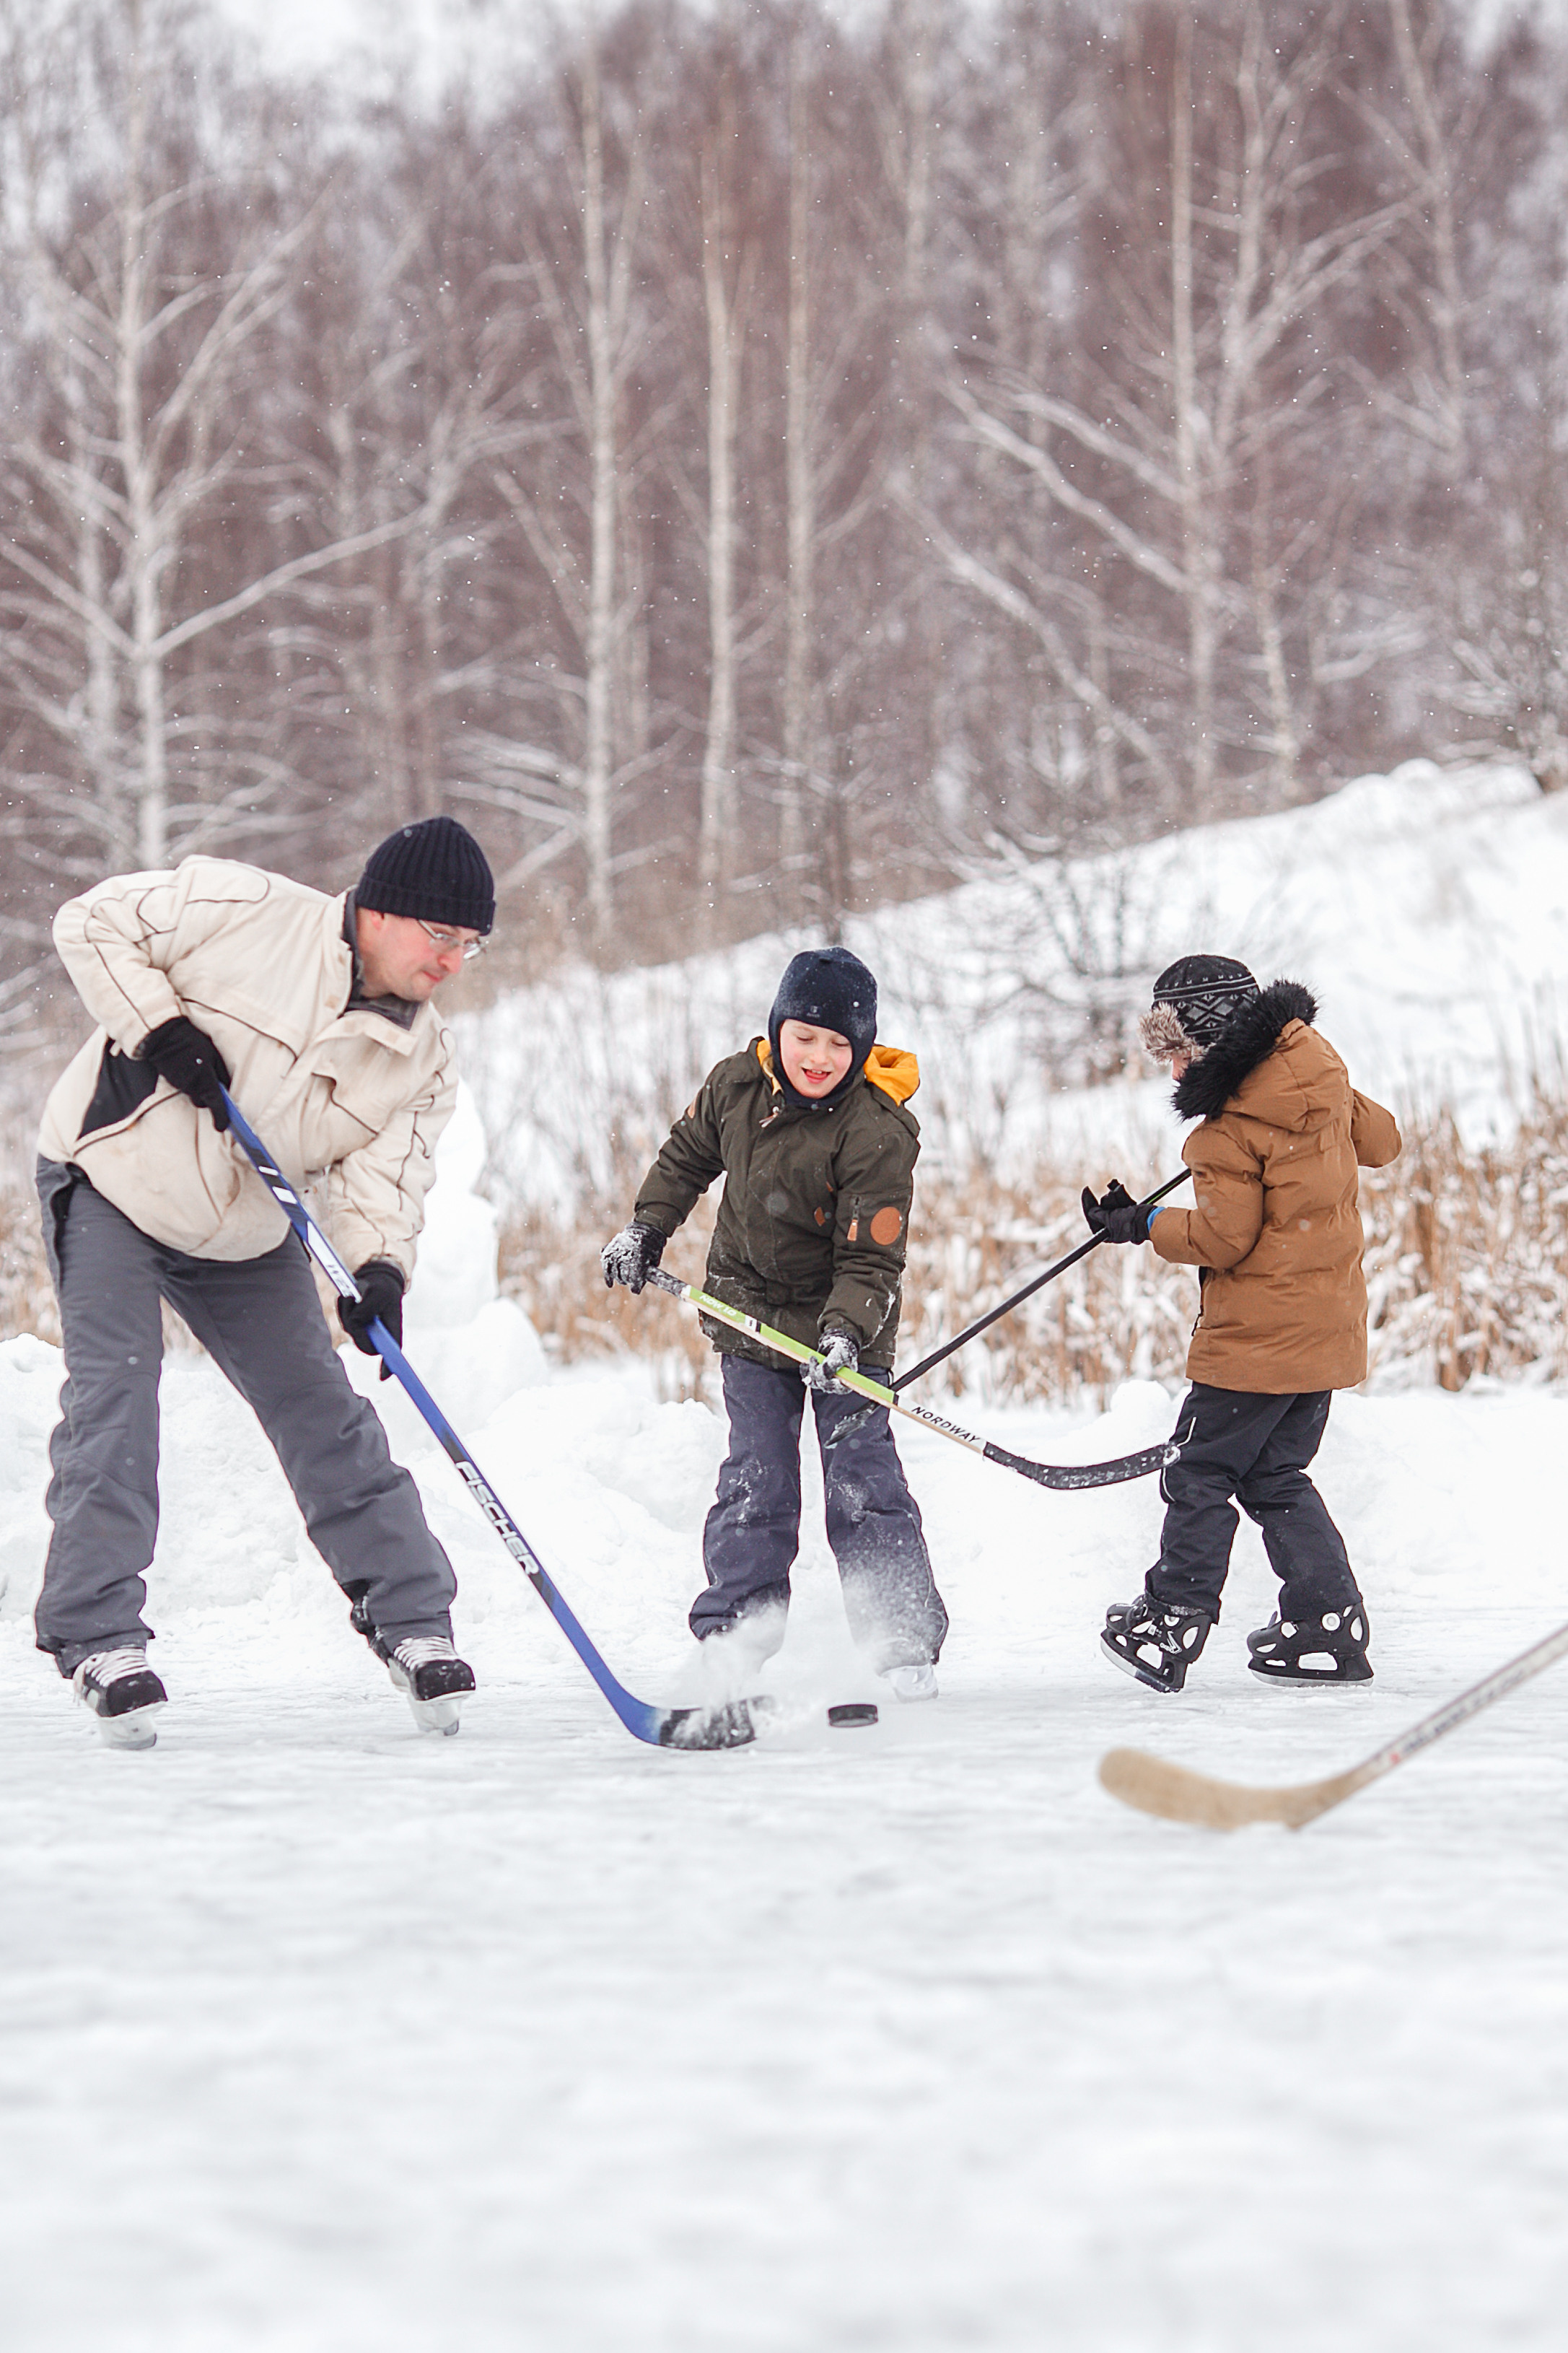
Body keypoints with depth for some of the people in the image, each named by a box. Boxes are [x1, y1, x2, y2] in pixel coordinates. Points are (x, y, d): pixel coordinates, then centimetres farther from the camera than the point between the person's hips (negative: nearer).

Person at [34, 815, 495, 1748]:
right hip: (113, 1177, -5)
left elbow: (383, 1173, -11)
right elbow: (93, 922, -12)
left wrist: (381, 1269, -31)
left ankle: (411, 1618, 12)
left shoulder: (424, 1058, -4)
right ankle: (101, 1635, -10)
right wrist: (156, 1027, -23)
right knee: (114, 1398, -14)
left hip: (245, 1234, 5)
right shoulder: (246, 912, -19)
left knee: (322, 1409, 4)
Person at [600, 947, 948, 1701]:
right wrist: (646, 1227, 9)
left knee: (861, 1480, -6)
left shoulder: (878, 1132, -22)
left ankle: (904, 1644, -1)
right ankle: (737, 1629, 8)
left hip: (847, 1323, -4)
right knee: (756, 1477, 1)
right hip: (752, 1312, 4)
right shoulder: (736, 1085, -7)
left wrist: (845, 1330, -35)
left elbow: (871, 1257, -22)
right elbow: (687, 1156, 15)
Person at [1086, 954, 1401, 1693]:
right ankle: (1327, 1625, 10)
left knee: (1200, 1474, 2)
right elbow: (1380, 1140, 19)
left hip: (1260, 1334, -9)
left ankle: (1173, 1622, 5)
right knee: (1274, 1476, 16)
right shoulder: (1323, 1080, 5)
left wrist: (1145, 1225, -4)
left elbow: (1223, 1237, -17)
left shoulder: (1230, 1129, -17)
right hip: (1329, 1320, 9)